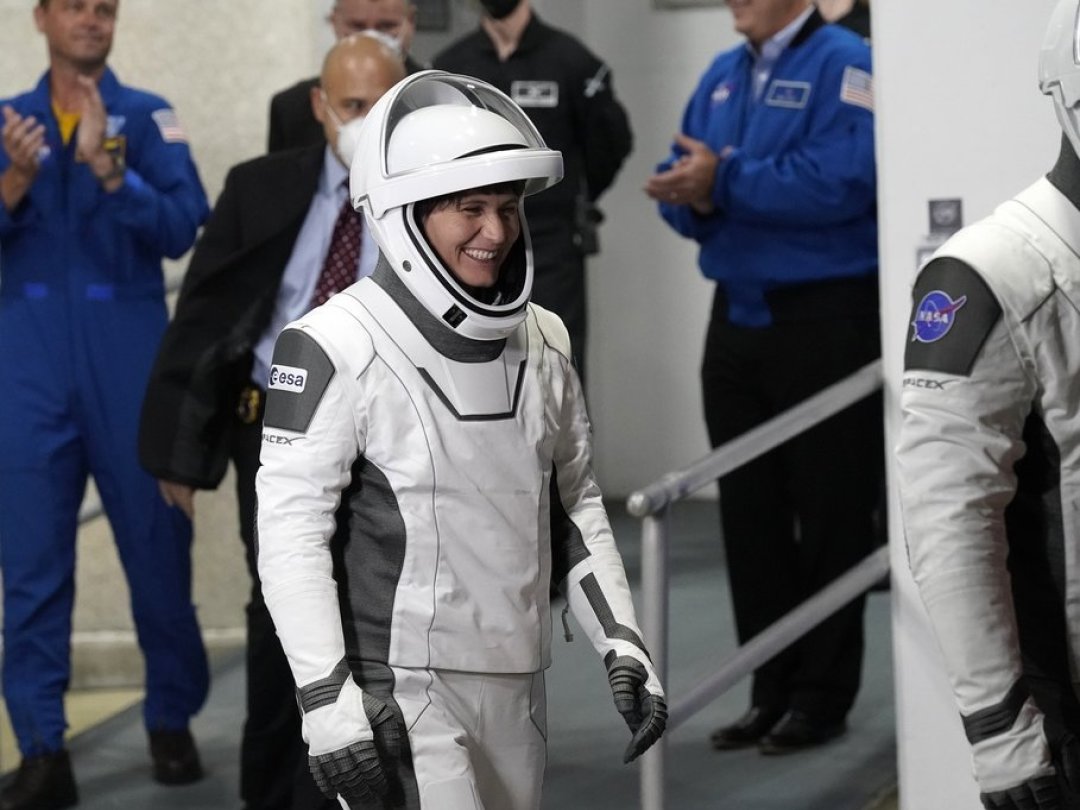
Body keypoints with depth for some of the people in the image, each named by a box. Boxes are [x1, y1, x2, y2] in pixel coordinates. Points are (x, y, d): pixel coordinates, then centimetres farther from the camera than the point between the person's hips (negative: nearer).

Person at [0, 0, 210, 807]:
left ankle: (173, 722, 20)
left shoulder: (149, 118, 3)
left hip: (129, 353, -1)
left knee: (157, 542, 4)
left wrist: (109, 168, -22)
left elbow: (182, 229, -10)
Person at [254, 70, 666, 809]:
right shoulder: (338, 347, -12)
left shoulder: (543, 343, 8)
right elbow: (291, 533, -13)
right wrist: (328, 700, -18)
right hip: (399, 689, -7)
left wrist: (623, 645, 9)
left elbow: (576, 506, 17)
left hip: (515, 685, 7)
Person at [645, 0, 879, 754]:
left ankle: (821, 696, 9)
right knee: (750, 513, 9)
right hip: (738, 318, 7)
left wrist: (725, 182, -18)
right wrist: (693, 198, -12)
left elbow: (841, 180, -23)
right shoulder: (723, 76, 13)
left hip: (825, 321, -7)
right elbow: (682, 181, 11)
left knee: (830, 513, 1)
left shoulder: (845, 66, -9)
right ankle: (772, 691, 17)